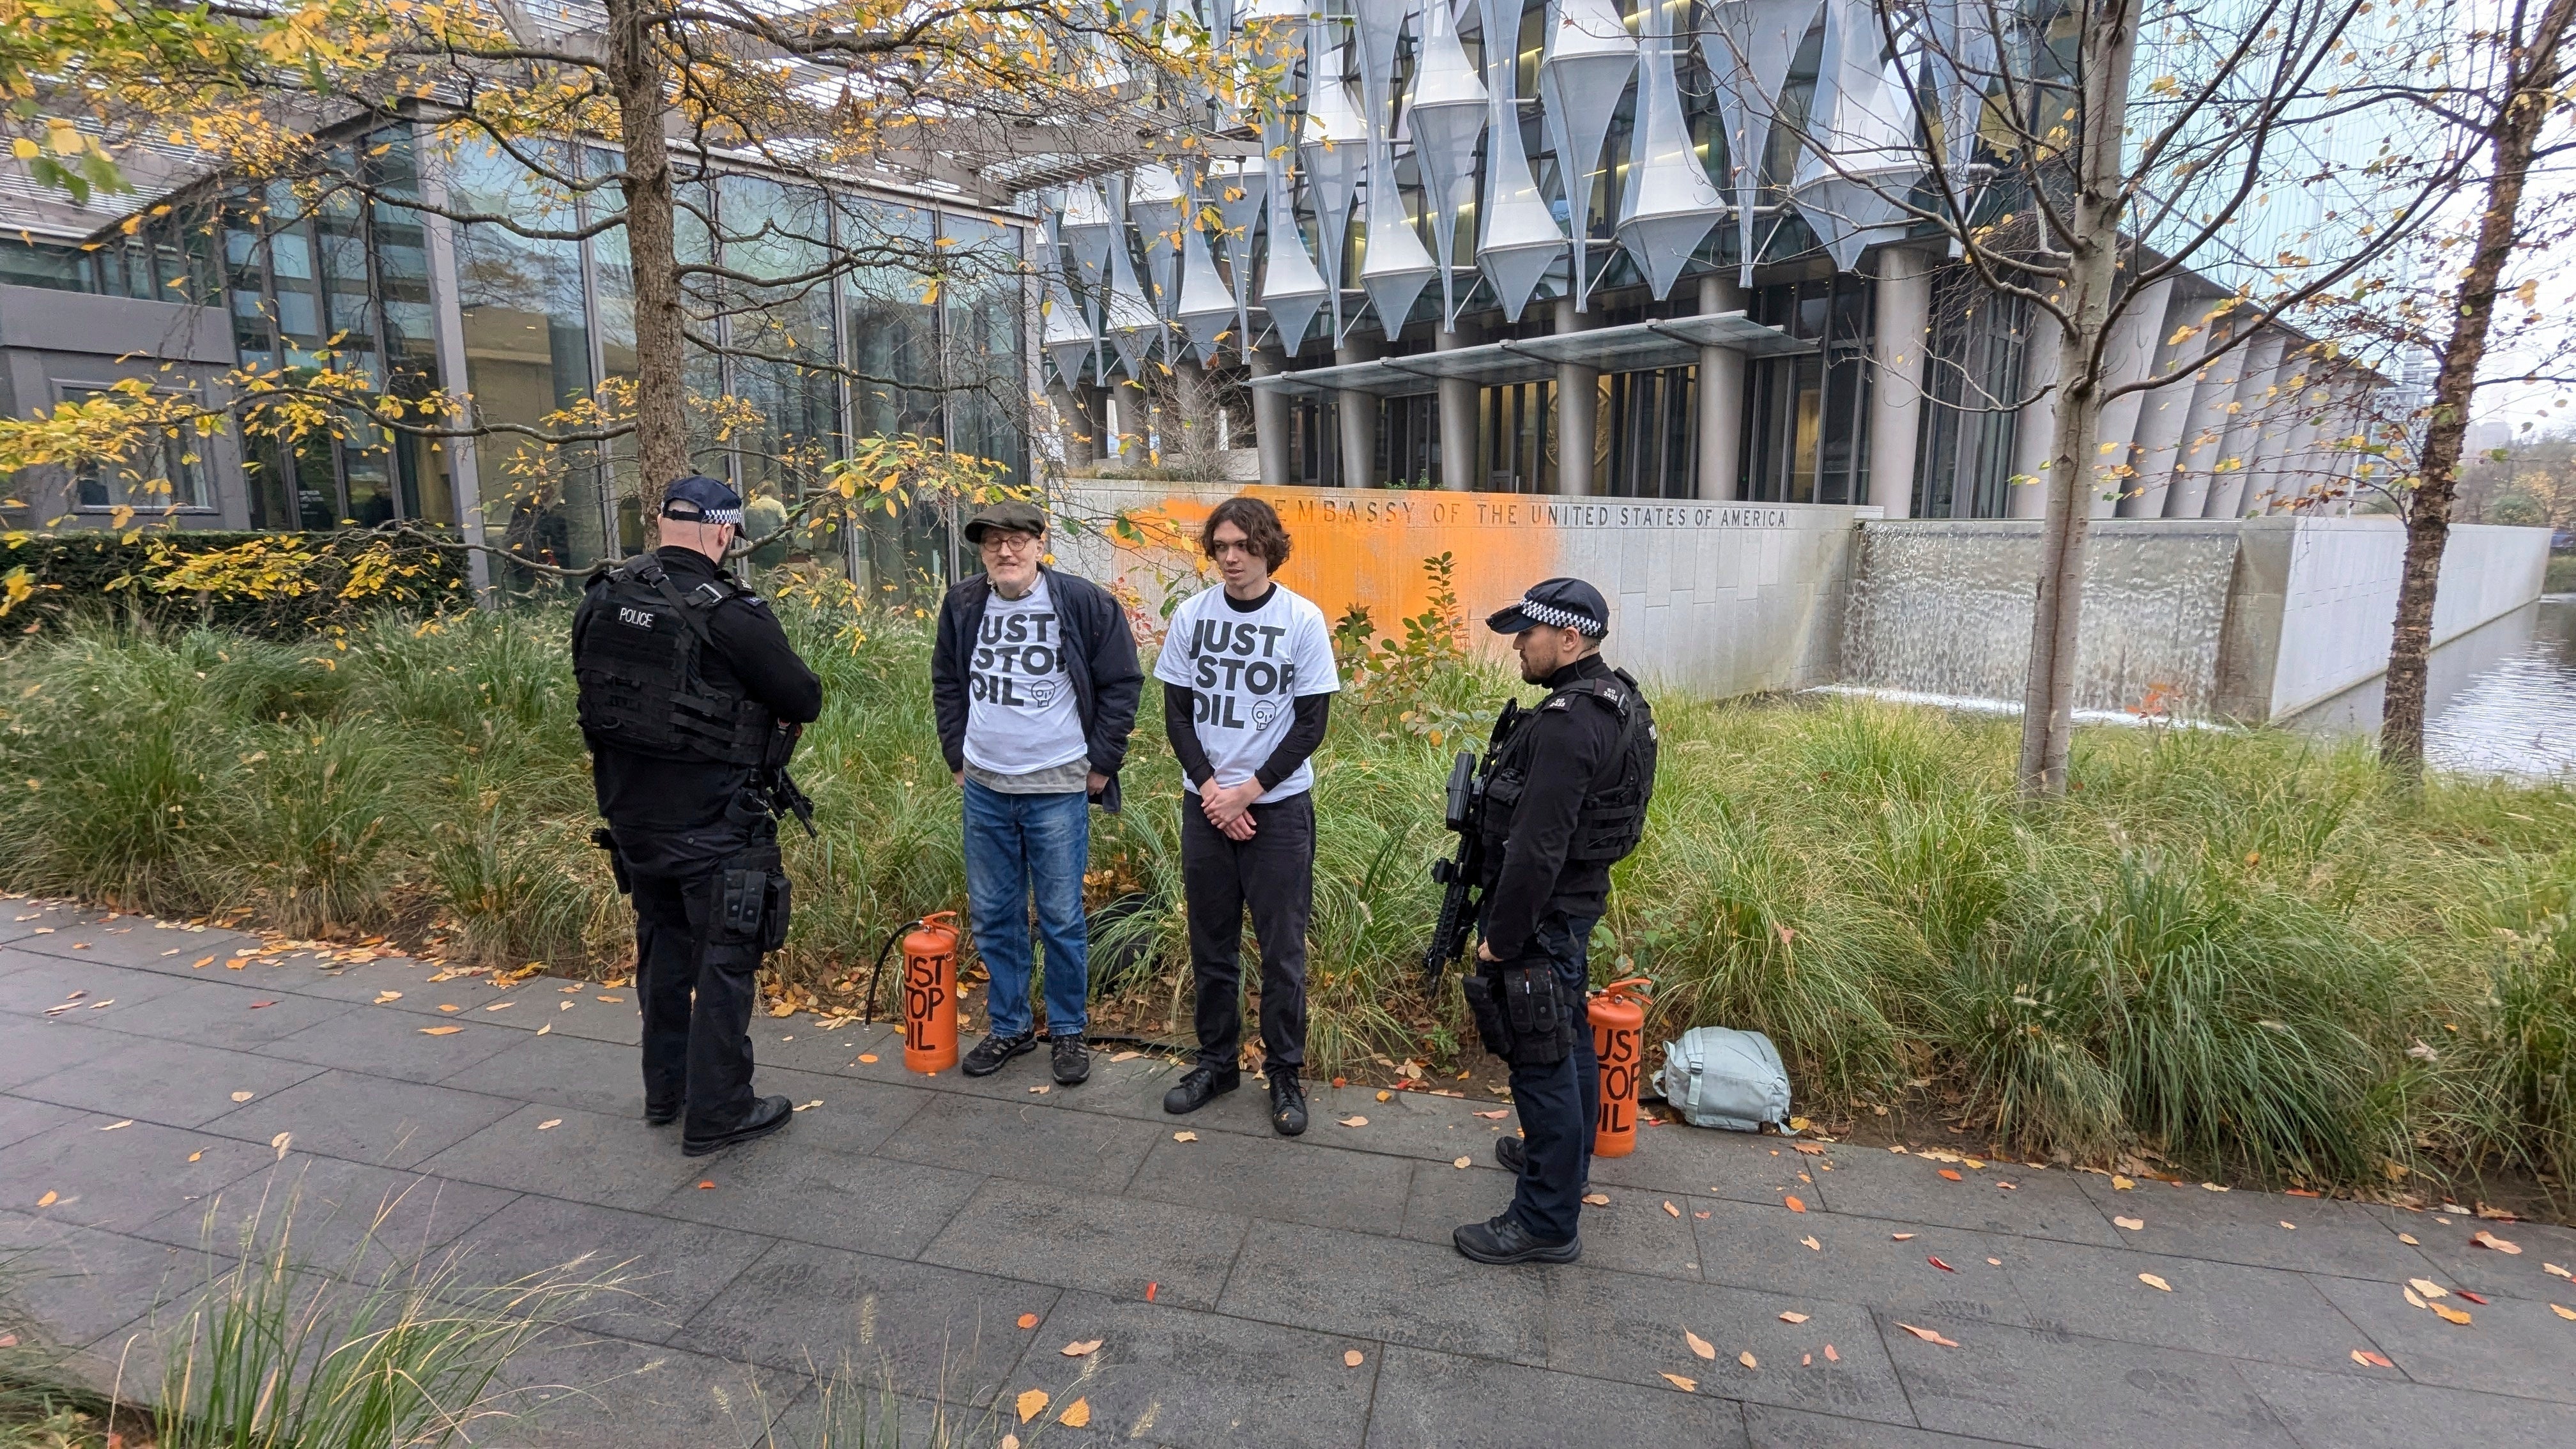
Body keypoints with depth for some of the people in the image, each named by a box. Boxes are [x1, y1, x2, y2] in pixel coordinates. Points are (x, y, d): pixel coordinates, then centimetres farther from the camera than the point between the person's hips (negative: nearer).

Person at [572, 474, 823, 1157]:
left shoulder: (601, 598, -1)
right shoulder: (731, 614, -21)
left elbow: (595, 686, 11)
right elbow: (806, 702, -15)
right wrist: (758, 703, 6)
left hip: (630, 812, 7)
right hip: (711, 824, -7)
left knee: (663, 943, 22)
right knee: (723, 958, 5)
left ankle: (665, 1089, 36)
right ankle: (718, 1113, 15)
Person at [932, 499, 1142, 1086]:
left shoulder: (1084, 603, -9)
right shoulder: (962, 606, 3)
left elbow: (1122, 682, -3)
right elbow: (947, 683, 16)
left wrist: (1101, 762, -3)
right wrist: (957, 755, 12)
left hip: (1058, 789, -4)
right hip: (984, 789, 4)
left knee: (1062, 918, 4)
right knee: (993, 916, 12)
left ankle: (1068, 1030, 22)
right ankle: (1007, 1026, 29)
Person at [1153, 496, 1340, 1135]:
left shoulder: (1303, 620, -7)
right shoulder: (1192, 615, 1)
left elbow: (1311, 723, -7)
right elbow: (1177, 712, 3)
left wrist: (1247, 792, -11)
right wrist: (1212, 790, -9)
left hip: (1279, 806, -3)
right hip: (1206, 803, 3)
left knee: (1282, 949, 4)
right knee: (1211, 943, 12)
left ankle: (1285, 1073, 20)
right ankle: (1216, 1061, 29)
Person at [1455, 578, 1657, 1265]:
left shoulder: (1567, 723, -26)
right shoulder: (1613, 699, 7)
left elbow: (1537, 848, -29)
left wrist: (1501, 937, -20)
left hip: (1545, 913, -11)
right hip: (1578, 900, 11)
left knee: (1541, 1060, 0)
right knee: (1569, 1039, 24)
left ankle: (1547, 1222, 12)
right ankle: (1564, 1157, 44)